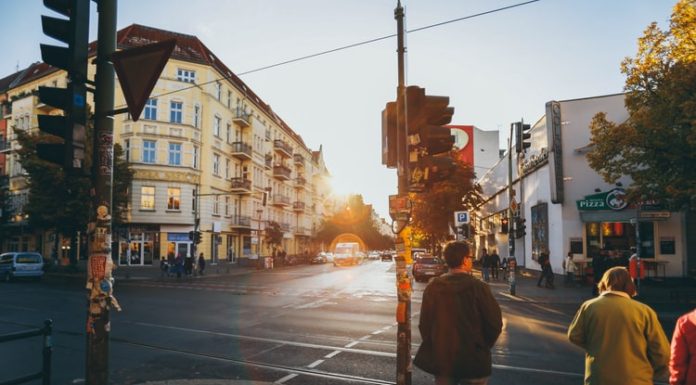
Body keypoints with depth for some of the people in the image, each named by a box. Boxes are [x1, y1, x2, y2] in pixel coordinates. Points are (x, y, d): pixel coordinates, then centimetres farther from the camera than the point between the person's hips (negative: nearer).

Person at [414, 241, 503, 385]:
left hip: (441, 358, 3)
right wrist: (483, 346, 8)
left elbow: (424, 323, -1)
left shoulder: (432, 287, -4)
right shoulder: (478, 287, -13)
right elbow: (494, 323, -9)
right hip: (473, 360, -3)